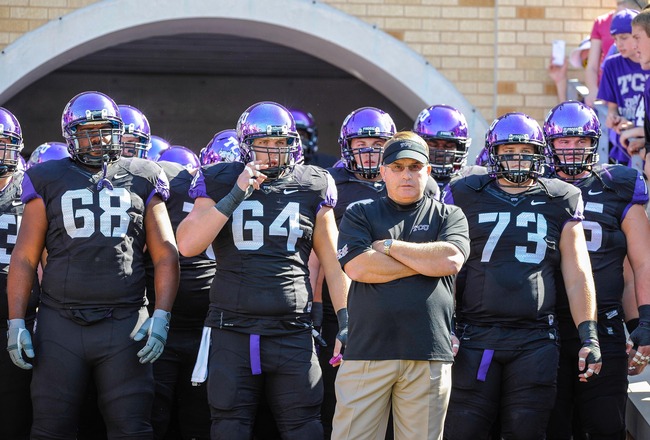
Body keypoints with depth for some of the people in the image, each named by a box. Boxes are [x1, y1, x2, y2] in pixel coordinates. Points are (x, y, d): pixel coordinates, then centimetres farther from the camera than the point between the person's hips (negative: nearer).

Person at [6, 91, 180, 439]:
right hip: (60, 326, 0)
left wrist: (161, 316, -3)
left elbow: (165, 255, 9)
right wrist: (16, 321, -1)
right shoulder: (48, 181, 9)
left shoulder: (142, 179, 11)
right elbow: (25, 257, 8)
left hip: (124, 326, 0)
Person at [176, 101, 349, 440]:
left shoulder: (312, 188, 6)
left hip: (292, 332, 0)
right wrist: (235, 196, -12)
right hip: (232, 331, 0)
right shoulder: (220, 183, 5)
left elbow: (333, 263, 11)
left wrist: (346, 323, 6)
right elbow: (187, 245, -8)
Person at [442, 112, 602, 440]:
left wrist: (589, 336, 4)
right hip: (475, 336, -1)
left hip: (535, 339, 1)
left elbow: (577, 275, 10)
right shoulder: (465, 195, 9)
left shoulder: (560, 201, 11)